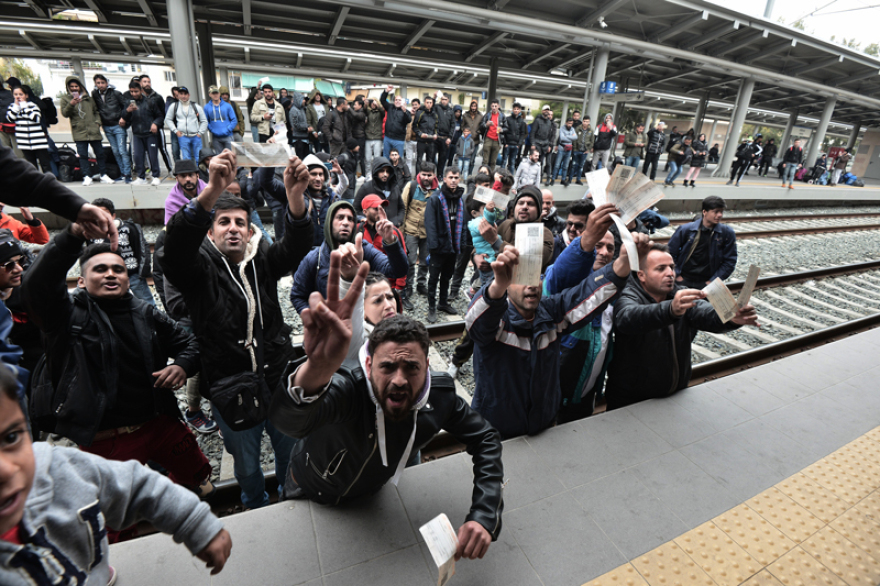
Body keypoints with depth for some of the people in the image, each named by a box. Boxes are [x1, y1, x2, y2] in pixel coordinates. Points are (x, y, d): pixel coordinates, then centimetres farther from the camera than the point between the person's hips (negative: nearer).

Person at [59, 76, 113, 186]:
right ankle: (87, 176, -3)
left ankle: (103, 175, 14)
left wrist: (97, 122, 4)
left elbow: (96, 111, 21)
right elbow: (64, 114, 1)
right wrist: (71, 104, -16)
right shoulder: (65, 98, 10)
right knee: (83, 154, -5)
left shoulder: (88, 97, 16)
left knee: (99, 152, 4)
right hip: (79, 132, -2)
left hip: (93, 130, 2)